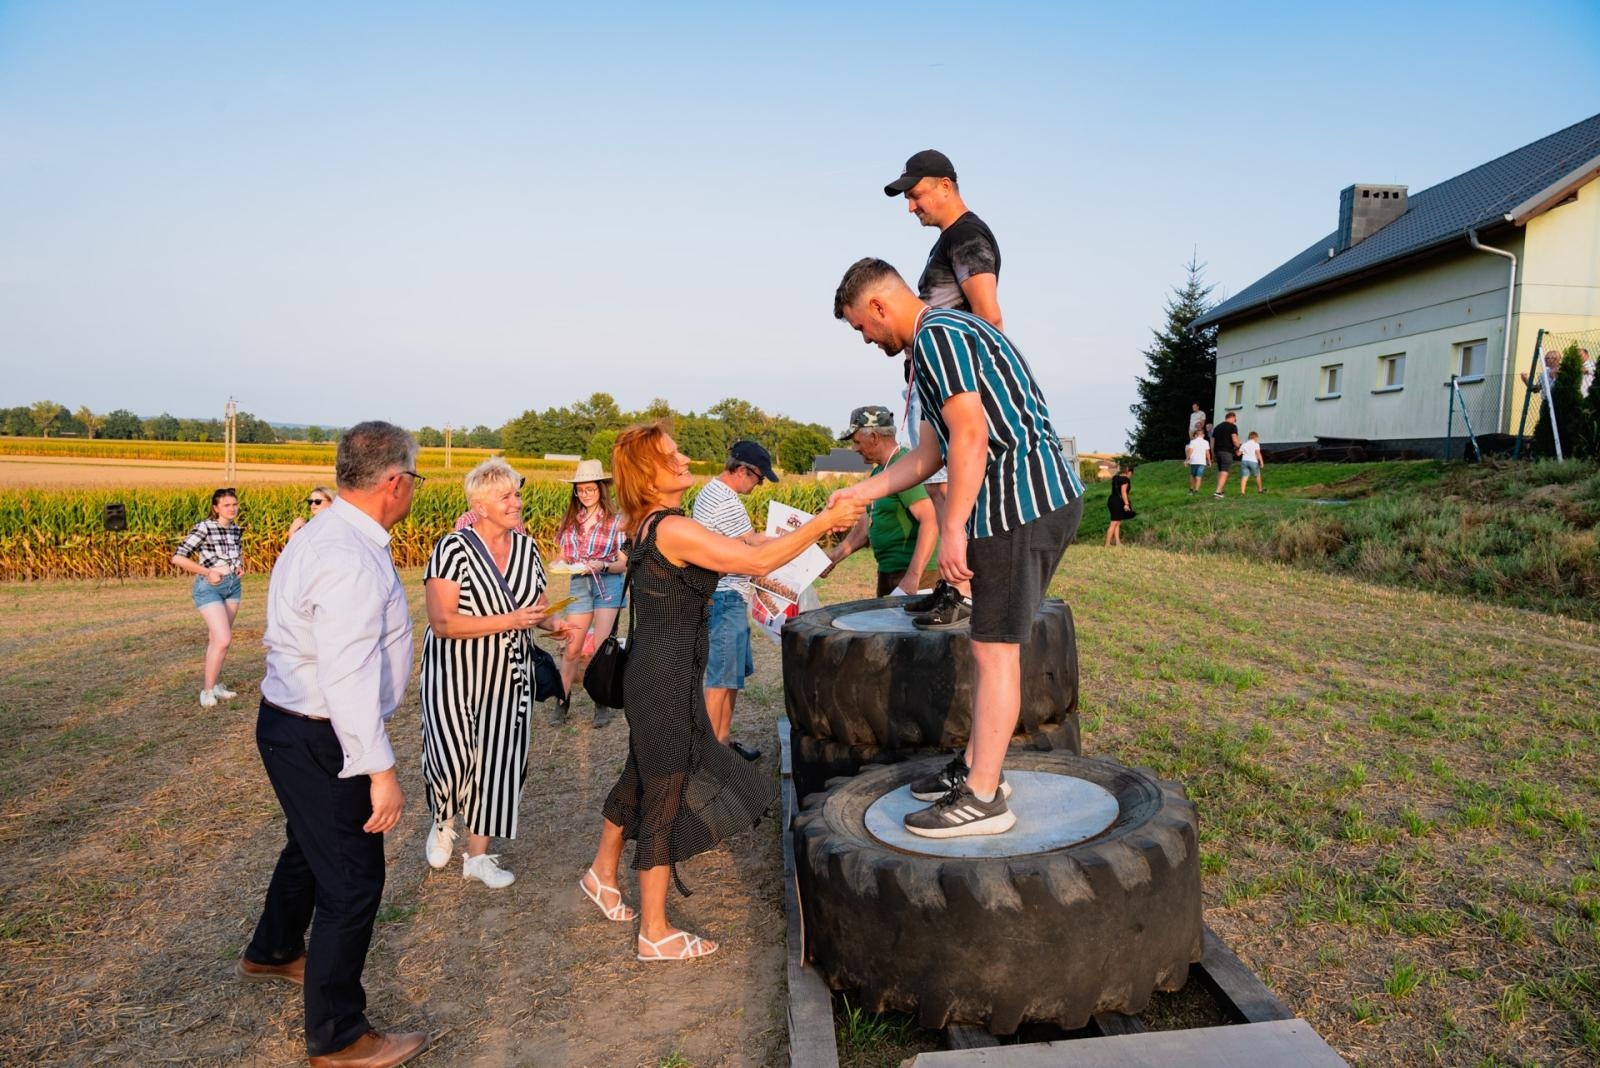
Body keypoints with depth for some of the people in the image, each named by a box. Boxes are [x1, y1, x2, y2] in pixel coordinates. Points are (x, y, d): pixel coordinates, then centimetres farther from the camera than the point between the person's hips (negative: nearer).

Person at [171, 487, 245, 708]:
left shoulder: (236, 529, 7)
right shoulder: (204, 528, -13)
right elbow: (177, 558, -16)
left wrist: (240, 565, 6)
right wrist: (208, 572, -17)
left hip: (233, 585, 6)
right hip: (210, 587, -6)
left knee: (216, 639, 14)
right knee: (223, 640, -13)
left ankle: (213, 682, 25)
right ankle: (207, 689, 2)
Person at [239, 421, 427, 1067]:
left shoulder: (321, 535, 5)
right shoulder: (352, 560, -27)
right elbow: (349, 676, -30)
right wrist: (380, 770, -27)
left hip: (290, 722, 11)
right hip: (319, 740, -11)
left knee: (312, 845, 30)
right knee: (352, 881, 2)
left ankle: (273, 952, 56)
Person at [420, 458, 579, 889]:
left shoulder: (526, 547, 3)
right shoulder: (454, 549, -16)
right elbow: (442, 622, -21)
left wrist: (550, 623, -6)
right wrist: (509, 620, -25)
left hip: (509, 674, 5)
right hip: (456, 672, -5)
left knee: (499, 760, 6)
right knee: (455, 760, -6)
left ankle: (478, 855, 23)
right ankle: (444, 820, 30)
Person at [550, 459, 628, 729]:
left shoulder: (616, 521, -3)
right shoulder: (570, 521, 7)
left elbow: (624, 564, -3)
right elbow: (564, 555, 13)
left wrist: (601, 566, -21)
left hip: (608, 585, -3)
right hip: (578, 585, 3)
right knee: (572, 648, 2)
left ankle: (602, 704, 9)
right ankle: (562, 702, 14)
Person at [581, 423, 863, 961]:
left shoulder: (654, 526, 9)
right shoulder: (672, 529, -22)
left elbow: (738, 550, 11)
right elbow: (758, 560, -25)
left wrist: (813, 527, 5)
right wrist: (825, 522, -17)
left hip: (652, 671, 10)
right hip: (667, 678, -10)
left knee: (642, 775, 26)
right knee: (666, 795, 2)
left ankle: (603, 873, 47)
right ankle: (654, 933, 16)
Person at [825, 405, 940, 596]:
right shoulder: (879, 470, 14)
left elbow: (930, 523, -24)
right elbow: (869, 521, 20)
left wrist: (912, 579, -29)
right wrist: (835, 555, 12)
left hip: (914, 572, -10)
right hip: (889, 570, 10)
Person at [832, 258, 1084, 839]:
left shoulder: (936, 335, -9)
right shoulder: (949, 334, 24)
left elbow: (971, 436, -19)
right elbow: (928, 456, 26)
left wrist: (953, 529, -18)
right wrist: (857, 493, 27)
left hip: (1020, 502, -10)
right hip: (1045, 497, 10)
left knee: (994, 649, -5)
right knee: (992, 643, 16)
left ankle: (983, 798, 4)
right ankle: (976, 765, 26)